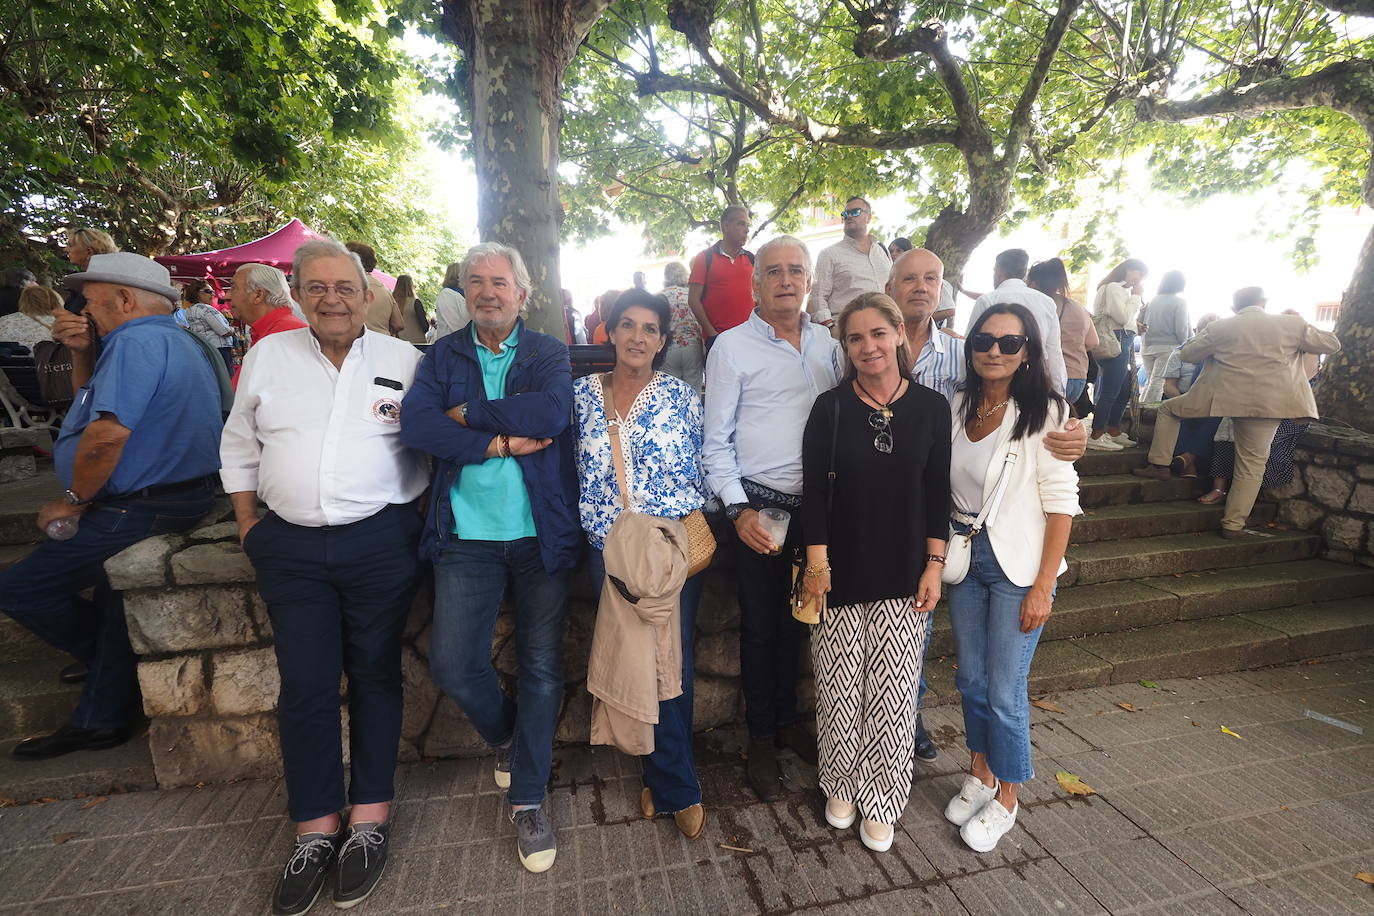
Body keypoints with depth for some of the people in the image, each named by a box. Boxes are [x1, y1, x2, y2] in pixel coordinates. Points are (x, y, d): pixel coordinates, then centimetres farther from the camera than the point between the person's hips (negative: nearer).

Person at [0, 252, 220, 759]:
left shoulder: (136, 342, -17)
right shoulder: (177, 341, 17)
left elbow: (107, 432, -27)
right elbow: (95, 399, 27)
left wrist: (73, 501, -13)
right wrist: (82, 354, 9)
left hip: (138, 509, -10)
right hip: (182, 496, 11)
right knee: (111, 594, 19)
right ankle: (103, 718, 30)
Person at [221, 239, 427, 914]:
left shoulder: (403, 360, 2)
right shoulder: (267, 355, 9)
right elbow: (238, 444, 16)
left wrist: (421, 519, -5)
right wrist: (247, 520, 9)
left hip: (381, 543, -2)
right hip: (291, 546, 2)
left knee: (374, 675, 7)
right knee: (304, 683, 4)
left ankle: (369, 817, 23)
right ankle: (316, 829, 22)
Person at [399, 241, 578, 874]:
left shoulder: (549, 353, 5)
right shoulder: (443, 355, 9)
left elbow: (553, 413, -16)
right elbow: (415, 425, -7)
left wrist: (469, 413, -9)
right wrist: (501, 443, -14)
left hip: (541, 533, -1)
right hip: (467, 535, 2)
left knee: (541, 668, 6)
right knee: (452, 665, 1)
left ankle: (528, 798, 28)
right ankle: (504, 737, 36)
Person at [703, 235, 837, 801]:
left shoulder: (827, 343, 8)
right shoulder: (732, 347, -6)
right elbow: (715, 442, -7)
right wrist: (738, 509, -14)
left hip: (816, 503, 5)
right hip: (759, 505, -4)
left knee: (796, 619, 18)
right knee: (760, 623, 9)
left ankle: (788, 720, 39)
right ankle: (761, 738, 29)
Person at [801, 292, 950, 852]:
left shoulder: (931, 408, 0)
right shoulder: (830, 408, -3)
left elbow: (937, 493, 3)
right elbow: (814, 491, -4)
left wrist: (934, 565, 0)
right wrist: (816, 563, -8)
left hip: (904, 574, 1)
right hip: (841, 572, 0)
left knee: (893, 693, 8)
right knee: (839, 688, 10)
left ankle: (880, 802, 30)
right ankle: (841, 786, 35)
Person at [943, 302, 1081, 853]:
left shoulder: (1045, 412, -11)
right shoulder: (958, 407, 2)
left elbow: (1061, 502, -13)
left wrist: (1043, 587, -15)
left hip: (1017, 565, -4)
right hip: (964, 557, 5)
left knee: (1005, 691, 4)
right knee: (971, 679, 16)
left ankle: (1005, 797, 28)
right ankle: (980, 774, 38)